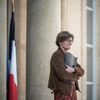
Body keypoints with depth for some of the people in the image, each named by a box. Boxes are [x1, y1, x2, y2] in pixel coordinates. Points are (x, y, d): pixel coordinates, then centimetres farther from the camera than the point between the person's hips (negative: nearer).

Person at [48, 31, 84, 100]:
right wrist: (75, 76, -1)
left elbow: (81, 71, 9)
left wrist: (74, 69, -12)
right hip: (62, 92, -8)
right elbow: (63, 76, -18)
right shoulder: (57, 55, -10)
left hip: (72, 90, 8)